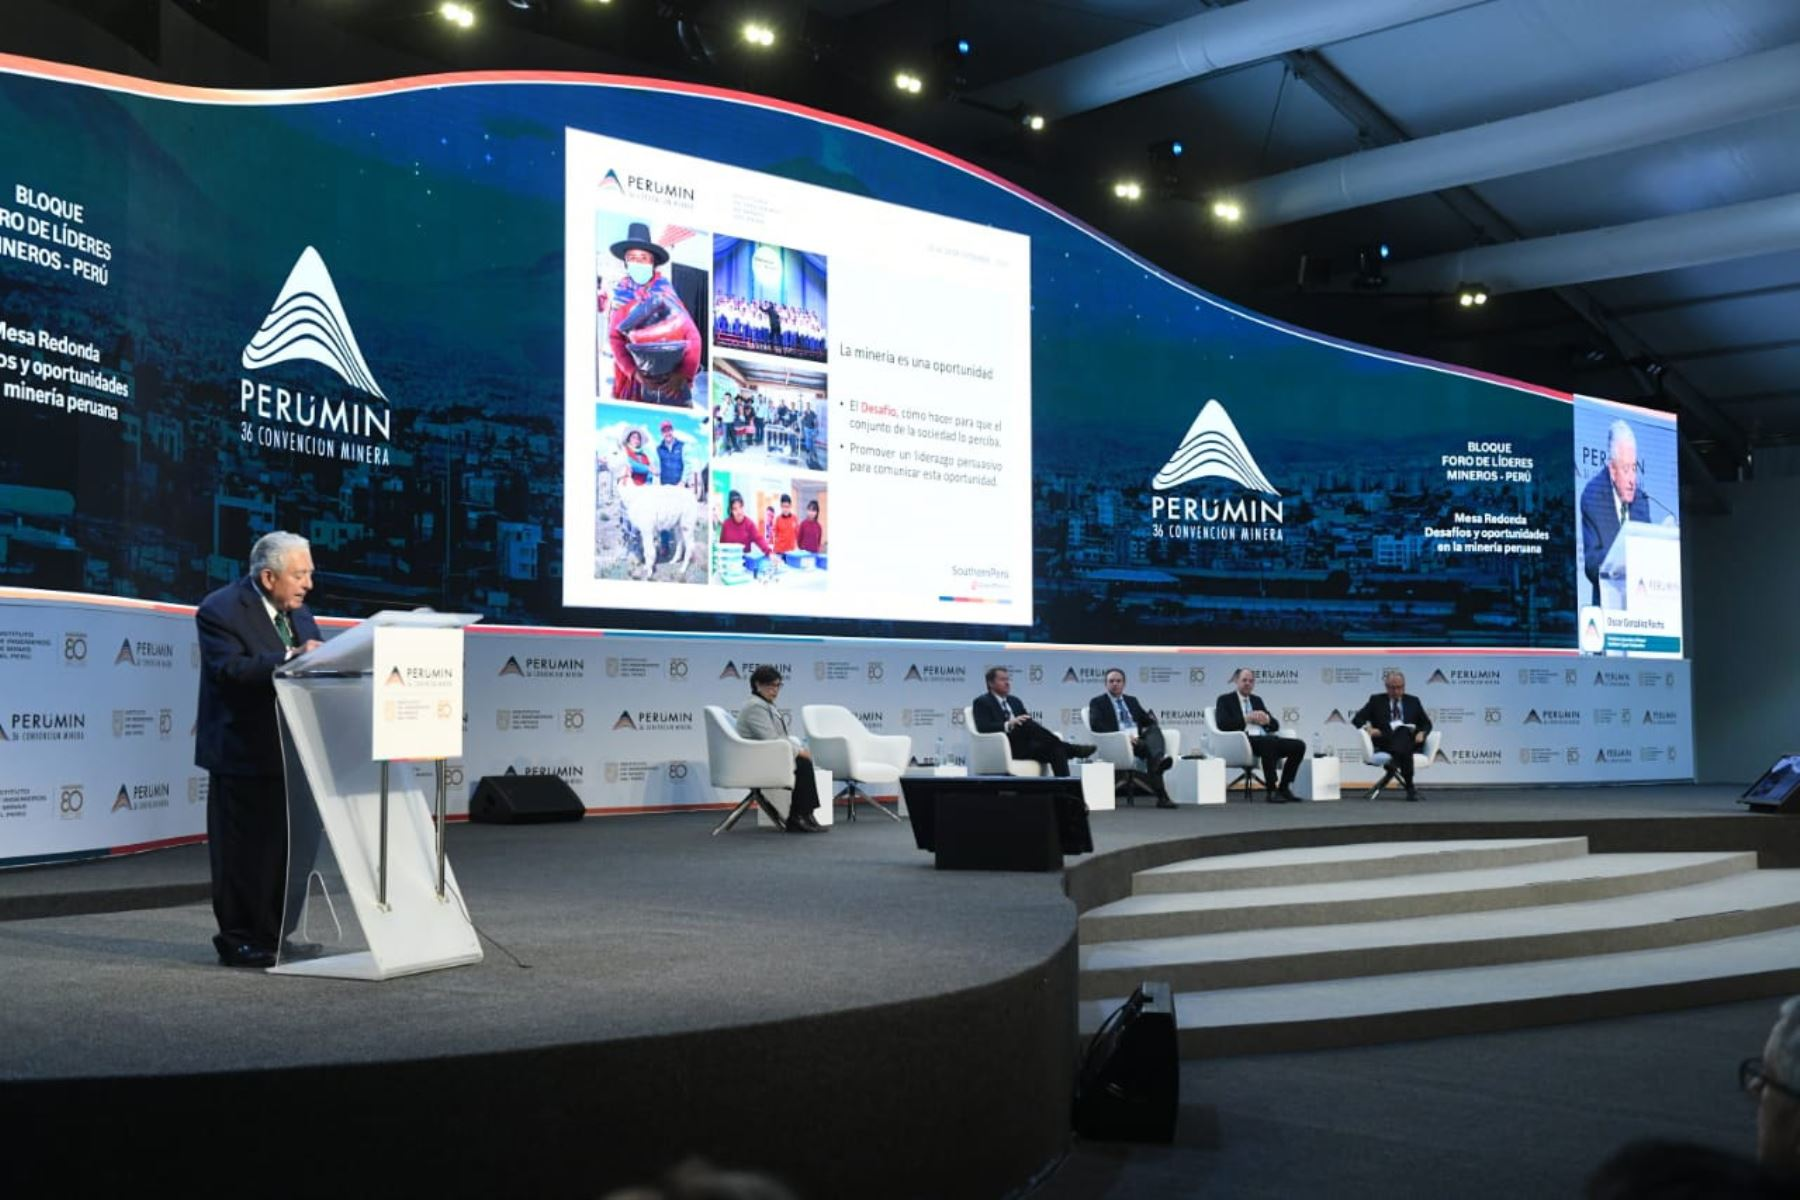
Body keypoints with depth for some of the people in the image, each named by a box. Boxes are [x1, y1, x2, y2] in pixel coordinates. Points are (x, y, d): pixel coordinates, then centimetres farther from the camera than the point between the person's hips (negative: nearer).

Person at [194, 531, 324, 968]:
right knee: (241, 851, -1)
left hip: (286, 751, 8)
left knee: (283, 846, 12)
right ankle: (239, 941, 9)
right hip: (242, 752, -8)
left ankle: (273, 936, 22)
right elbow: (229, 669, -25)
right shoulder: (220, 610, -13)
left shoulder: (298, 613, 11)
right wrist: (289, 659, -33)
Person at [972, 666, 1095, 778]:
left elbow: (1027, 724, 19)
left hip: (1025, 747, 6)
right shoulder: (982, 702, 4)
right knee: (1027, 724, -32)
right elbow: (982, 727, -12)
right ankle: (1071, 749, -27)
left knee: (1056, 749, -24)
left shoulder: (1015, 701, 25)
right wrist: (1008, 724, -28)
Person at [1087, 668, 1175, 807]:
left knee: (1155, 729, -28)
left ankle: (1160, 758, -60)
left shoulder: (1132, 700, 28)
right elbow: (1096, 725, -7)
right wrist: (1122, 736, -19)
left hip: (1139, 739, 5)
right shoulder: (1097, 702, 10)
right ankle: (1162, 797, -45)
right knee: (1148, 748, -34)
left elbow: (1147, 721, 25)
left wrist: (1150, 715, -2)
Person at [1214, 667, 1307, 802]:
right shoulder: (1225, 700, 9)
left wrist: (1266, 719, -2)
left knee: (1299, 745, -16)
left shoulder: (1257, 700, 27)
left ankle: (1283, 788, -10)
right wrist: (1246, 718, -13)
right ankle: (1271, 791, -34)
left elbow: (1275, 725, 22)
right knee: (1268, 742, -39)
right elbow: (1222, 724, -8)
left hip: (1264, 740, 7)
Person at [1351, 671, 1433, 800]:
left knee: (1404, 730, -37)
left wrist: (1421, 733, -2)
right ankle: (1410, 788, -45)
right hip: (1385, 740, -2)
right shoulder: (1376, 700, 18)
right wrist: (1368, 728, -11)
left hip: (1409, 739, 2)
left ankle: (1394, 763, -56)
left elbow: (1426, 723, 22)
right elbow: (1357, 719, 12)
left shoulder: (1413, 701, 24)